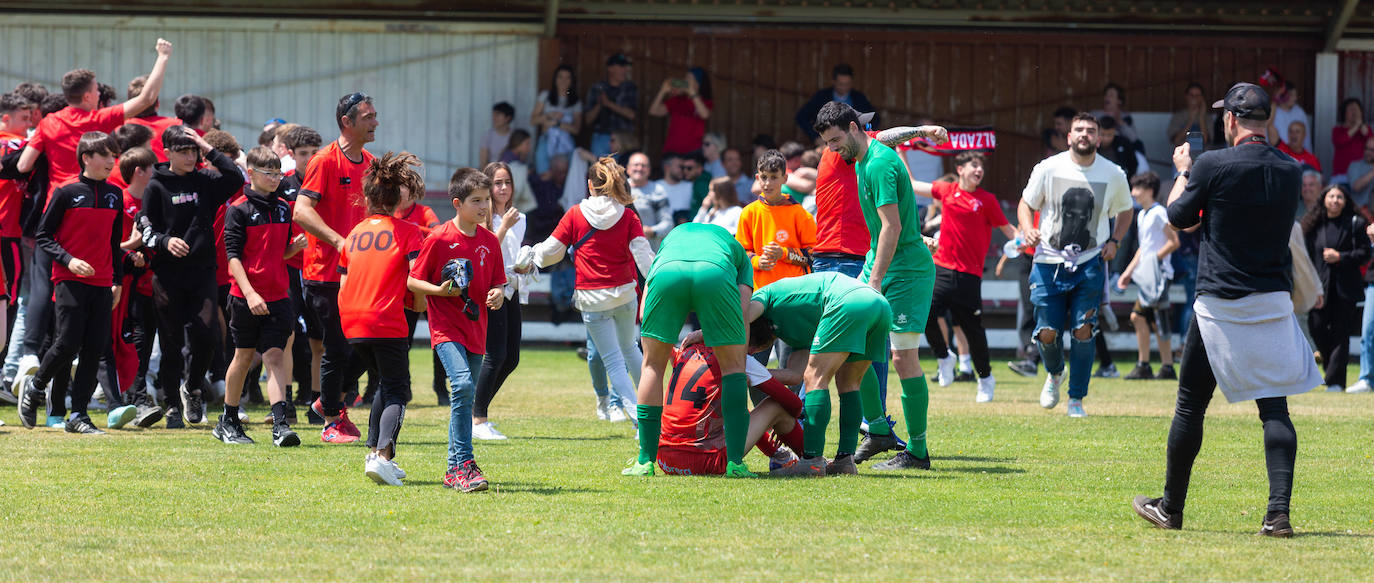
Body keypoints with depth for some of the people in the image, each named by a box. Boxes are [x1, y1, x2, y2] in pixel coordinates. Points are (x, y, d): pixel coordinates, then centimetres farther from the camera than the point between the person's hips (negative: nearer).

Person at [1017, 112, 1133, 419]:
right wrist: (1028, 230, -14)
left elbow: (1125, 210, 17)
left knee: (1083, 330, -9)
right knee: (1047, 333, -2)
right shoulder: (1048, 168, -5)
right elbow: (1026, 204, 6)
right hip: (1049, 260, 0)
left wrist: (1114, 241, 3)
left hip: (1090, 263, 0)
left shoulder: (1113, 174, -1)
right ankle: (1054, 373, 33)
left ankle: (1076, 399, 6)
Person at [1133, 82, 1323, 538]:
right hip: (1273, 304, 3)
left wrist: (1183, 171, 19)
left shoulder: (1213, 165, -11)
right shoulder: (1289, 171, 3)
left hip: (1220, 305, -3)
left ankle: (1171, 509, 18)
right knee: (1275, 407, 2)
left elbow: (1179, 216, 1)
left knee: (1191, 406, 9)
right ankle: (1279, 513, -11)